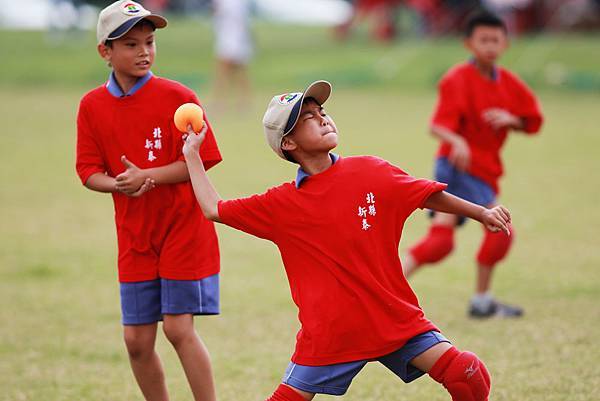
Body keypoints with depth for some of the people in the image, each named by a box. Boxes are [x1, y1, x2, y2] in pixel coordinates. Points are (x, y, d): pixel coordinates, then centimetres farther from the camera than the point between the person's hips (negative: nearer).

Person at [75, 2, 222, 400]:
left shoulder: (177, 97, -11)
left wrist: (147, 176, -22)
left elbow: (199, 162, -11)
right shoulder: (92, 106, -1)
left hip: (184, 228, -4)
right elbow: (90, 172, 1)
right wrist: (120, 184, -20)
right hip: (135, 235, 4)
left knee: (178, 327, -7)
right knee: (137, 339, 5)